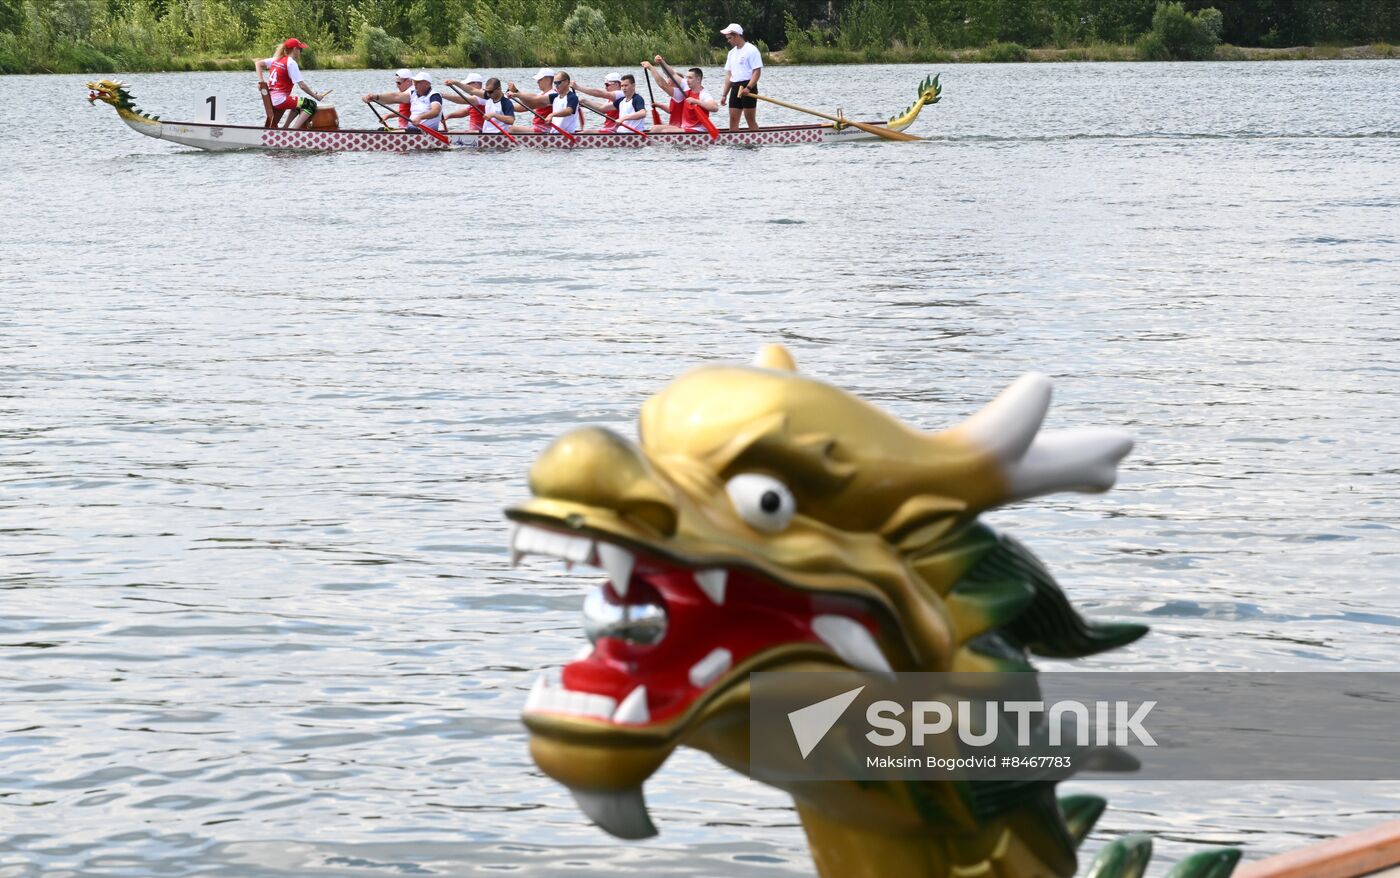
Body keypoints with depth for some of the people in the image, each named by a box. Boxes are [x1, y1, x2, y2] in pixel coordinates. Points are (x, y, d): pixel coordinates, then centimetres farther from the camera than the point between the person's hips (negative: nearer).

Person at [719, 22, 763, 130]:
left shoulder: (751, 50, -8)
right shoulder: (732, 53, 16)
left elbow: (757, 71, -14)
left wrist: (748, 88, -23)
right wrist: (724, 94, 13)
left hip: (748, 86, -8)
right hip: (735, 88, 8)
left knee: (750, 119, -7)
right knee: (733, 119, 4)